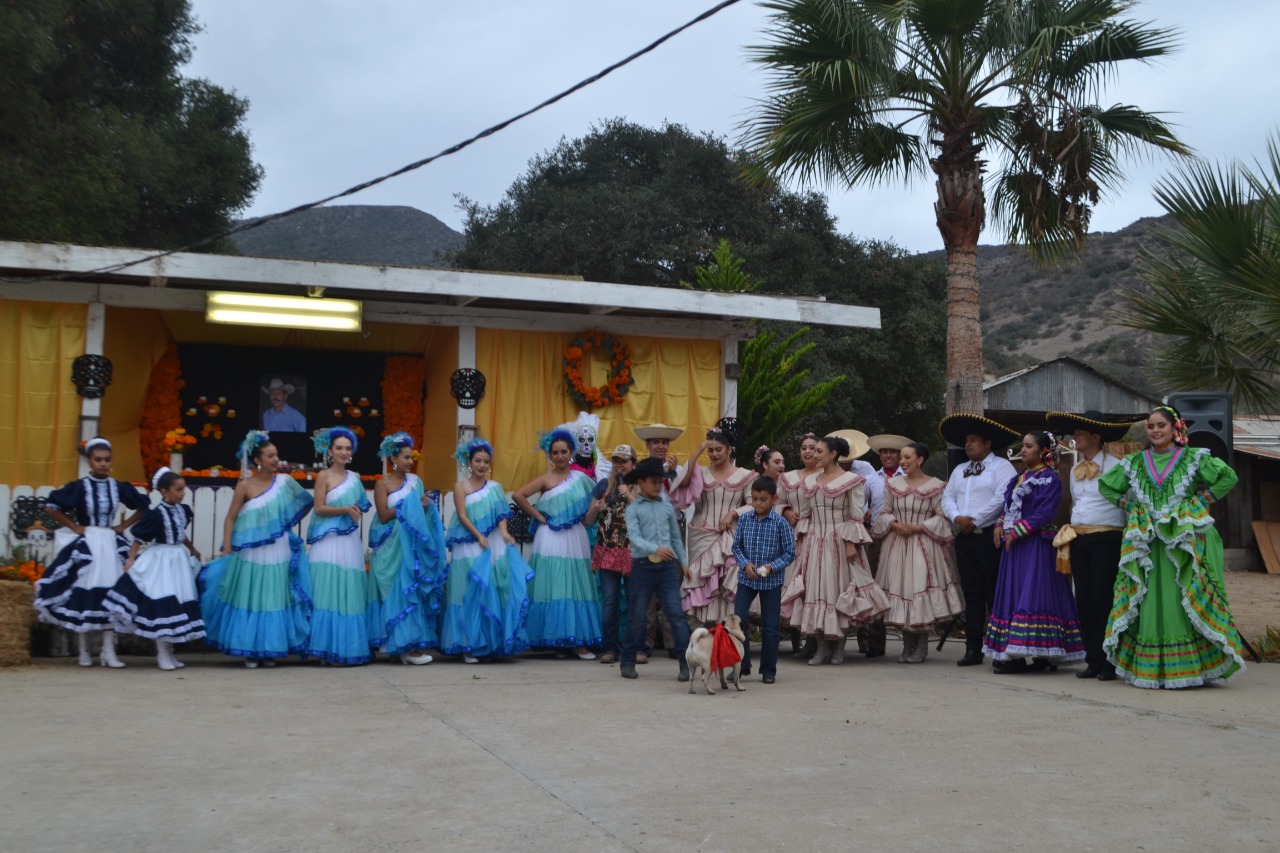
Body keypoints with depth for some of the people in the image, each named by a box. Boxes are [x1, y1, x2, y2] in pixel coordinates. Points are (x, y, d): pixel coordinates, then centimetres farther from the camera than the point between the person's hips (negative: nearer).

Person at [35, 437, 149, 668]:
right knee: (83, 595, 0)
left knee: (110, 595, 0)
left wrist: (124, 526, 6)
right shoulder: (79, 487, -7)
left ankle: (109, 652, 3)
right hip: (85, 545, -3)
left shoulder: (119, 487, 2)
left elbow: (143, 506, 16)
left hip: (111, 544, 3)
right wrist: (74, 527, -5)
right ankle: (83, 651, 11)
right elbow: (51, 506, -5)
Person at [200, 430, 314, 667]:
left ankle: (270, 650, 16)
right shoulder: (245, 486, -5)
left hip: (279, 555, 3)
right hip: (252, 556, -3)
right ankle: (250, 650, 11)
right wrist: (227, 549, -11)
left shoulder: (284, 481, 2)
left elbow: (306, 503, 15)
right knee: (251, 600, 3)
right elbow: (230, 519, -4)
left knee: (276, 601, 6)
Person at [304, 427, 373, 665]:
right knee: (330, 593, -6)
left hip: (350, 541, 5)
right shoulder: (324, 476, -2)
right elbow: (319, 508, -9)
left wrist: (356, 512, 3)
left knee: (350, 594, 6)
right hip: (329, 542, -5)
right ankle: (330, 649, -3)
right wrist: (345, 510, -18)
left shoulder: (354, 477, 13)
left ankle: (349, 647, 13)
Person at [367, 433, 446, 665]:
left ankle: (410, 644, 5)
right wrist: (409, 507, -13)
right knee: (399, 591, -5)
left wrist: (424, 506, -7)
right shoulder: (382, 484, -3)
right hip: (393, 548, -5)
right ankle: (406, 646, -4)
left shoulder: (415, 480, 11)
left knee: (415, 590, 2)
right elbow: (384, 516, -10)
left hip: (413, 545, 5)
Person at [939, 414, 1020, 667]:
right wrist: (957, 517, -6)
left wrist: (975, 520, -13)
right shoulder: (959, 471, 21)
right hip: (964, 538, 7)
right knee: (972, 595, 7)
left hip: (990, 536, -7)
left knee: (995, 594, -5)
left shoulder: (1001, 466, -3)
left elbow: (1001, 498, -15)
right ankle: (973, 649, 10)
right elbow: (947, 498, 14)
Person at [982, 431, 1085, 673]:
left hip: (1035, 544, -9)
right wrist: (1000, 525, 3)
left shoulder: (1049, 478, -7)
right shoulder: (1022, 476, 18)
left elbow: (1043, 513, -15)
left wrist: (1016, 531, -18)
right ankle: (1013, 653, 9)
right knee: (1013, 594, 7)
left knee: (1031, 595, -11)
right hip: (1014, 543, 9)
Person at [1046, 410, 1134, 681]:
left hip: (1105, 539, -7)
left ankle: (1111, 662, -2)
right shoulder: (1075, 470, 18)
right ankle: (1093, 661, 10)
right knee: (1084, 600, 4)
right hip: (1078, 540, 7)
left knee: (1103, 599, -9)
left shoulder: (1114, 466, -5)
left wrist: (1128, 538, -9)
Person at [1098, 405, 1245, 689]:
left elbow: (1228, 477, 0)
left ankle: (1189, 666, -4)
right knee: (1149, 602, -1)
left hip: (1184, 541, -3)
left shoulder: (1192, 458, 4)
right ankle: (1149, 669, 2)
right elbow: (1105, 485, 21)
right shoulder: (1134, 462, 13)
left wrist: (1201, 501, -4)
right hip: (1146, 543, 3)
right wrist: (1129, 505, 10)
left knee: (1186, 601, -7)